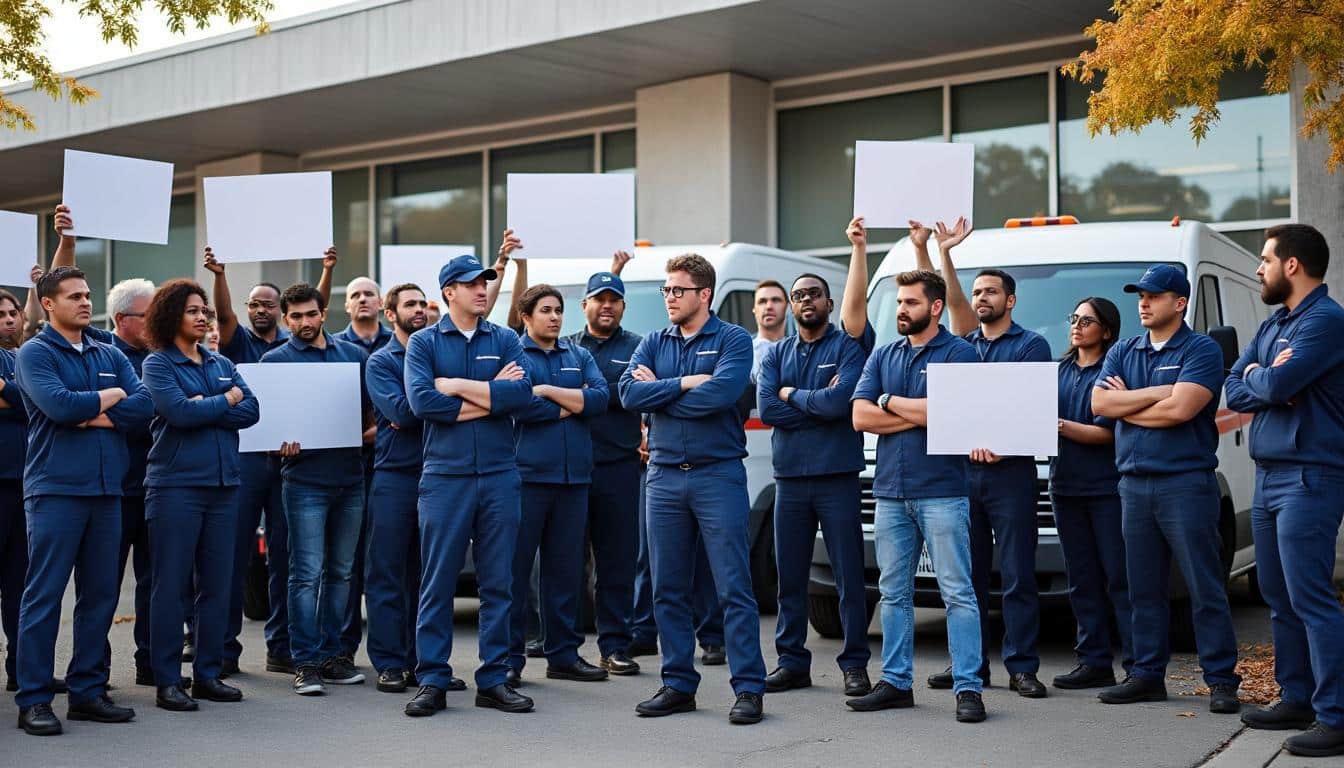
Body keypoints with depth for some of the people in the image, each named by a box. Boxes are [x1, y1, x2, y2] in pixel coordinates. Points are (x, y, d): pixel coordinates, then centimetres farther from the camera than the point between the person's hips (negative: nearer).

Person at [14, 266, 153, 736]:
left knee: (100, 593, 8)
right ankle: (33, 700, 3)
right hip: (56, 489, -5)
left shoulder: (110, 356, 15)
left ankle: (87, 691, 17)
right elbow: (57, 404, -18)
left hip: (106, 487, 6)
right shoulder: (34, 353, -1)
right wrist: (112, 395, -4)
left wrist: (92, 416, -10)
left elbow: (144, 405, 2)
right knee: (45, 595, -3)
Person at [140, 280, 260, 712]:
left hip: (223, 482, 5)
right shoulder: (158, 364, 0)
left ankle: (208, 673, 16)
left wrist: (202, 409, -11)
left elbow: (251, 411, 2)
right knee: (171, 584, -2)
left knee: (217, 584, 7)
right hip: (175, 484, -5)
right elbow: (177, 411, -17)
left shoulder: (222, 365, 15)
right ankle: (167, 681, 4)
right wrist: (225, 401, -3)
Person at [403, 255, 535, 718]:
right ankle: (432, 680, 9)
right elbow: (421, 402, -13)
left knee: (498, 583, 6)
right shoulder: (424, 343, 4)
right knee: (437, 583, 0)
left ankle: (494, 679, 14)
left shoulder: (505, 341, 9)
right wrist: (492, 397, -9)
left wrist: (457, 386, -10)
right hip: (445, 476, -2)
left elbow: (522, 394, -8)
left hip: (500, 475, 2)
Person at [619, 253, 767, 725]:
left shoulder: (732, 340, -1)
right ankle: (678, 684, 19)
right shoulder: (653, 344, 12)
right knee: (668, 589, 9)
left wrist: (658, 392, -8)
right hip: (664, 476, 5)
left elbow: (721, 393, -19)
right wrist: (686, 383, -9)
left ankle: (749, 688, 0)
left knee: (734, 588, -5)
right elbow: (629, 393, -2)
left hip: (718, 475, -5)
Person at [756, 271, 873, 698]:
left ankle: (854, 664, 7)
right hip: (789, 477, 4)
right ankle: (792, 661, 17)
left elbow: (841, 402, -16)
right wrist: (818, 402, -8)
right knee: (790, 575, 8)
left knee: (849, 575, 0)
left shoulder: (849, 346, 1)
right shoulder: (776, 354, 12)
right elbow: (766, 408, -3)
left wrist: (792, 395, -3)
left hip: (837, 476, -4)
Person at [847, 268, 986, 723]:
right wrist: (921, 414, -7)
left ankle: (968, 688, 0)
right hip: (890, 492, 6)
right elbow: (860, 417, 2)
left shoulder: (959, 353, -2)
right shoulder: (883, 357, 14)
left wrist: (889, 402, -3)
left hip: (941, 492, -6)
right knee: (894, 592, 10)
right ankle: (896, 682, 18)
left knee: (957, 592, -4)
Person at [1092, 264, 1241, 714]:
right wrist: (1159, 393, -8)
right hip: (1134, 485, 6)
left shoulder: (1202, 350, -3)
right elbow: (1100, 404, 0)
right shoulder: (1122, 352, 15)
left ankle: (1222, 680, 3)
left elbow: (1180, 409, -18)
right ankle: (1147, 675, 17)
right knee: (1144, 589, 10)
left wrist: (1125, 403, -3)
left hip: (1186, 484, -5)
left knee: (1204, 588, -3)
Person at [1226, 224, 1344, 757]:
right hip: (1268, 475, 9)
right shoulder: (1273, 326, 17)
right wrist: (1271, 383, -9)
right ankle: (1297, 698, 23)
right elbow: (1235, 390, 10)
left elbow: (1275, 385, -22)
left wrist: (1259, 376, -1)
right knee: (1279, 597, 13)